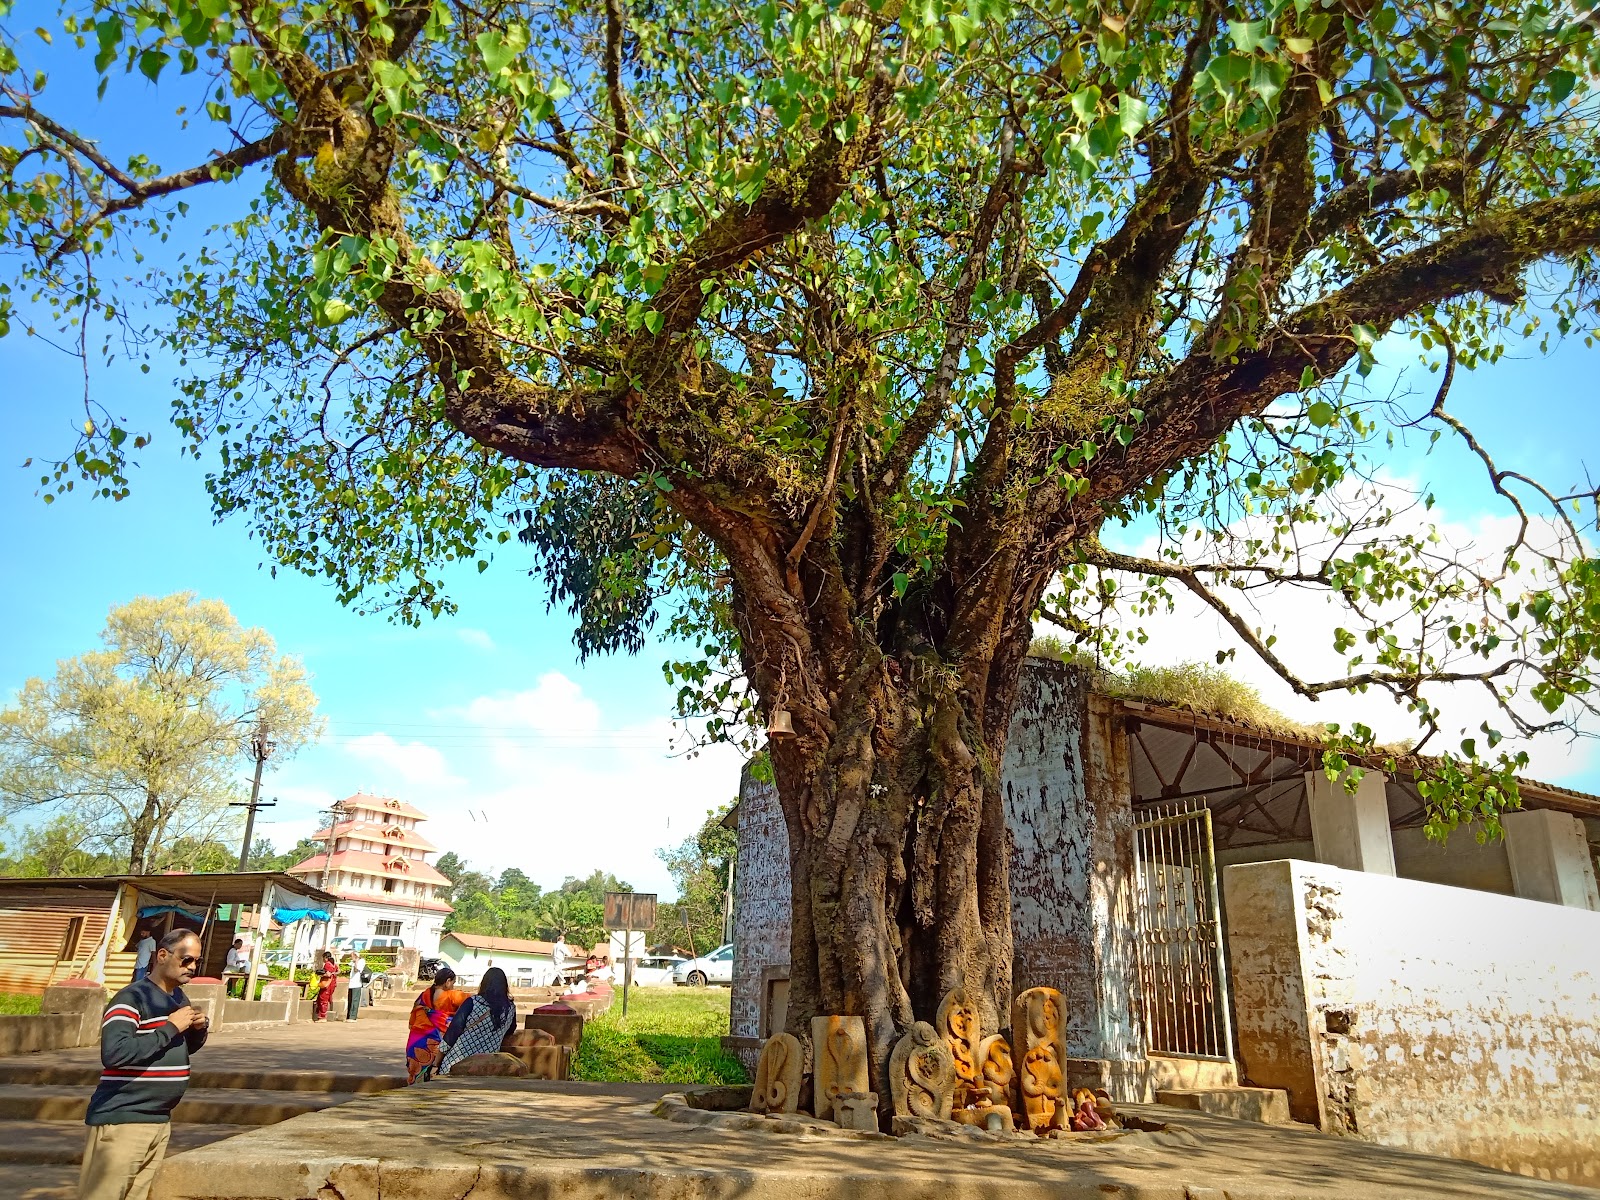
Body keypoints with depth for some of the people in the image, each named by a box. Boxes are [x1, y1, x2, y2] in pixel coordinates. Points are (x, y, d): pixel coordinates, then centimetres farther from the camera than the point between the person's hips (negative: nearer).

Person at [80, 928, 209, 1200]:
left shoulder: (179, 997, 11)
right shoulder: (131, 998, -16)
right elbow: (114, 1053, -29)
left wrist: (198, 1029, 2)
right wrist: (170, 1027, -22)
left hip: (160, 1120, 8)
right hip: (121, 1120, -8)